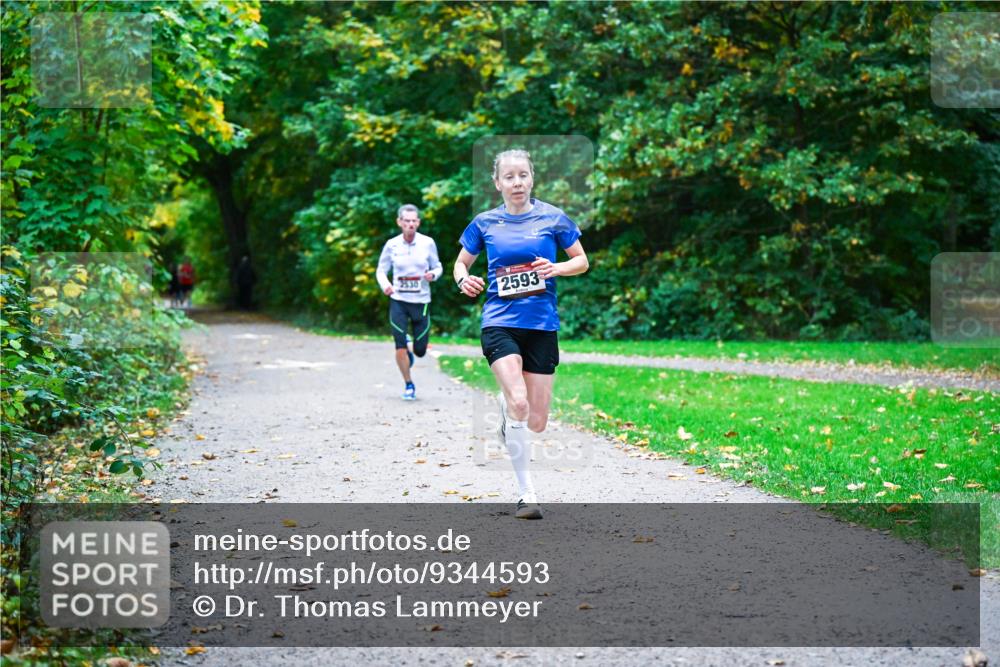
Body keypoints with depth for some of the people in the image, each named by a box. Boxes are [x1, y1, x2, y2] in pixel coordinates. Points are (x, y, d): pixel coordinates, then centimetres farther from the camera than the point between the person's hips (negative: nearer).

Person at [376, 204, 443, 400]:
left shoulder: (427, 243, -3)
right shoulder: (392, 245, -4)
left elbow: (438, 267, 8)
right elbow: (381, 270, 6)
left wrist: (433, 275, -15)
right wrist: (385, 284, -15)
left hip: (421, 302, 1)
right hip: (398, 301, -1)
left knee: (420, 350, 4)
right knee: (400, 348, -9)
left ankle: (410, 352, 42)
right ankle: (408, 385, 14)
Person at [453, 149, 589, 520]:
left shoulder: (552, 218, 3)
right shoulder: (485, 223, 5)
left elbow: (582, 261, 10)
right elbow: (461, 262, 17)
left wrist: (556, 269, -11)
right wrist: (464, 280, -6)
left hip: (542, 325, 1)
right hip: (499, 322, -1)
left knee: (536, 422, 1)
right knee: (519, 404, -21)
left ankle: (506, 407, 39)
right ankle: (526, 494, -10)